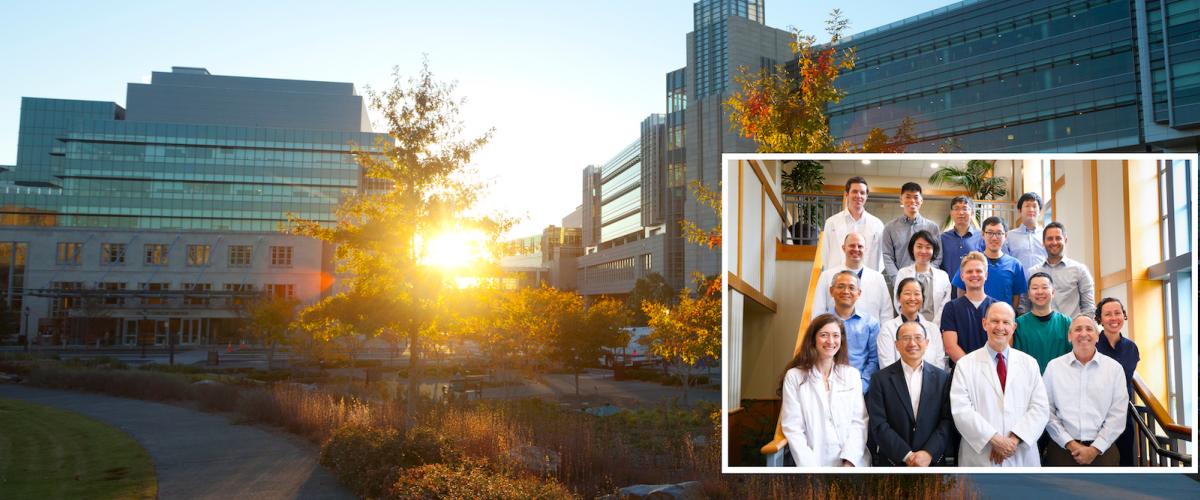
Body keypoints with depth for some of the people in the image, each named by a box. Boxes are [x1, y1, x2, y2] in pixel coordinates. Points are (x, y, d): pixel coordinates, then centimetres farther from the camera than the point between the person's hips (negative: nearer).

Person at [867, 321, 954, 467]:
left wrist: (929, 453, -15)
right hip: (891, 462, -1)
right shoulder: (881, 379, -5)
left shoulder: (942, 378, 1)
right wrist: (907, 456, -16)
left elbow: (948, 421, -3)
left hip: (932, 461, 1)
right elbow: (878, 425, -10)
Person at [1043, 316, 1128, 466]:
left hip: (1102, 450, 1)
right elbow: (1048, 412, -1)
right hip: (1062, 448, 0)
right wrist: (1070, 444, -9)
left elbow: (1118, 414, -2)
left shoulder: (1114, 368, 3)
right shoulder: (1054, 367, 2)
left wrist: (1095, 449, -8)